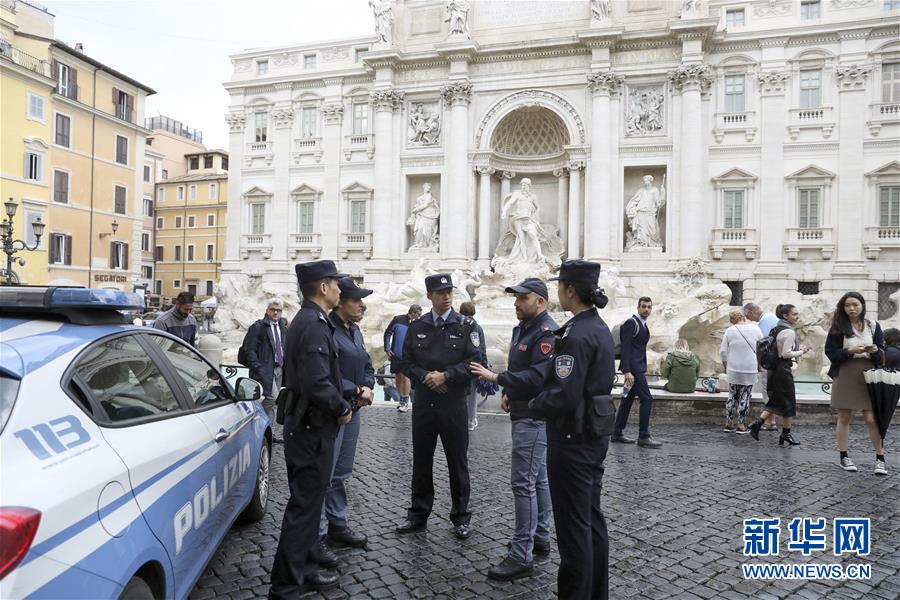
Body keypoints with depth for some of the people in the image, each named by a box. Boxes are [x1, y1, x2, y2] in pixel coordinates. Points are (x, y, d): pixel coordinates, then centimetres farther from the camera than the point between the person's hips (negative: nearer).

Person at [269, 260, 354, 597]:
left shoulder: (304, 320, 13)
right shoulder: (315, 325, -20)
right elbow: (317, 383, -28)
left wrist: (343, 399, 9)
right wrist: (342, 409, -13)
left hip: (304, 424, 10)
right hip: (313, 428, -10)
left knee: (308, 502, 18)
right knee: (304, 505, 0)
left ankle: (305, 572, 31)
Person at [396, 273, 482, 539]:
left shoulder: (466, 326, -2)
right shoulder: (416, 327, 6)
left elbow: (474, 361, -9)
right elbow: (406, 362, 5)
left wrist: (445, 375, -16)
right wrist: (426, 377, -12)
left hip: (453, 404, -3)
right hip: (423, 403, 3)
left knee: (457, 461, 7)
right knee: (421, 460, 11)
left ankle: (461, 517, 21)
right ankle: (418, 514, 25)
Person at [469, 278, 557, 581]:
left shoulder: (547, 333, -18)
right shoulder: (521, 328, 13)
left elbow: (536, 377, -27)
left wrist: (495, 377, -23)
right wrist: (507, 392, 5)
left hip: (535, 418, -10)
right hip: (524, 415, 10)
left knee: (523, 483, -8)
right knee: (538, 479, 17)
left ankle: (522, 556, -1)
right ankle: (540, 538, 30)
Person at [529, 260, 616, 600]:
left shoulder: (576, 334, -21)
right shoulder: (600, 328, 9)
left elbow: (563, 396, -27)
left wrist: (534, 405, -7)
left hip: (573, 438, -10)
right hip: (596, 432, 10)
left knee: (574, 524, 2)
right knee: (592, 518, 19)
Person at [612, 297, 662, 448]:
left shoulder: (643, 325, 16)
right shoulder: (631, 323, -12)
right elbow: (625, 348, -18)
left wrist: (643, 370, 18)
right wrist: (627, 371, -24)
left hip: (638, 368, 10)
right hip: (633, 368, -10)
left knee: (628, 399, 11)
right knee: (647, 399, -9)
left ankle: (617, 433, 18)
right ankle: (643, 437, -3)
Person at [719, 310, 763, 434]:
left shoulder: (730, 331, -2)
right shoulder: (755, 329, -1)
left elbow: (723, 352, -1)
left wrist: (726, 367, 13)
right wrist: (759, 368, 14)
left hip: (733, 369, 0)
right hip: (750, 370, 0)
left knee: (732, 396, 11)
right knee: (745, 397, 6)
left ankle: (729, 423, 14)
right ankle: (741, 425, 8)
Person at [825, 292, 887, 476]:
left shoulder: (873, 326, 7)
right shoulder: (838, 327, 1)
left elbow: (881, 355, 7)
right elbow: (830, 352, -3)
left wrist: (874, 350, -15)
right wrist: (850, 351, -18)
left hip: (868, 376, 1)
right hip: (845, 376, -1)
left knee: (872, 419, -4)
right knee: (844, 418, 5)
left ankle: (880, 459, 8)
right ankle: (844, 457, 15)